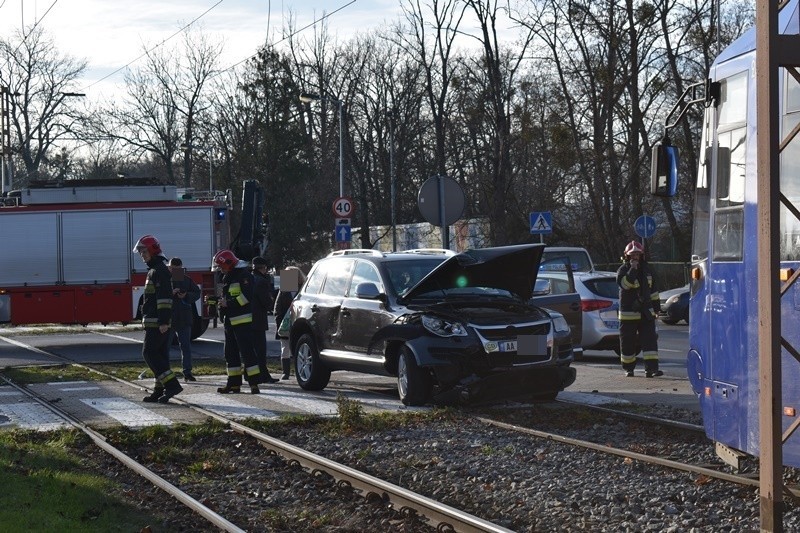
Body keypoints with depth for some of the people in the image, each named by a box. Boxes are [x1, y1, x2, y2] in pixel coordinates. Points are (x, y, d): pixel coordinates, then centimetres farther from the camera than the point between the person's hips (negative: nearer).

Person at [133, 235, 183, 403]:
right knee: (159, 355, 9)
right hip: (157, 322, 10)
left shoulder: (160, 270, -12)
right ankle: (160, 390, 11)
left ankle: (171, 384, -16)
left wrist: (163, 322, -26)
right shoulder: (153, 270, 21)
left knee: (149, 353, -11)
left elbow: (164, 297, -21)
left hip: (157, 322, -10)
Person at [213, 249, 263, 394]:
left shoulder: (243, 274, -11)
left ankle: (254, 384, -13)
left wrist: (228, 304, -19)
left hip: (243, 320, -10)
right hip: (231, 321, 10)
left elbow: (247, 296, -20)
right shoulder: (227, 277, 20)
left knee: (247, 351, -12)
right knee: (231, 353, 10)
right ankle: (234, 383, 14)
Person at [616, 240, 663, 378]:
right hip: (628, 313, -4)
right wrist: (632, 269, -27)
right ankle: (628, 368, 17)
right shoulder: (623, 270, -4)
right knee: (628, 341, 3)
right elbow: (624, 283, -25)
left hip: (646, 312, 4)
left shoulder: (646, 269, 12)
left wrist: (656, 306, 20)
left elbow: (653, 289, 21)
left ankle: (651, 368, -12)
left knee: (649, 340, -7)